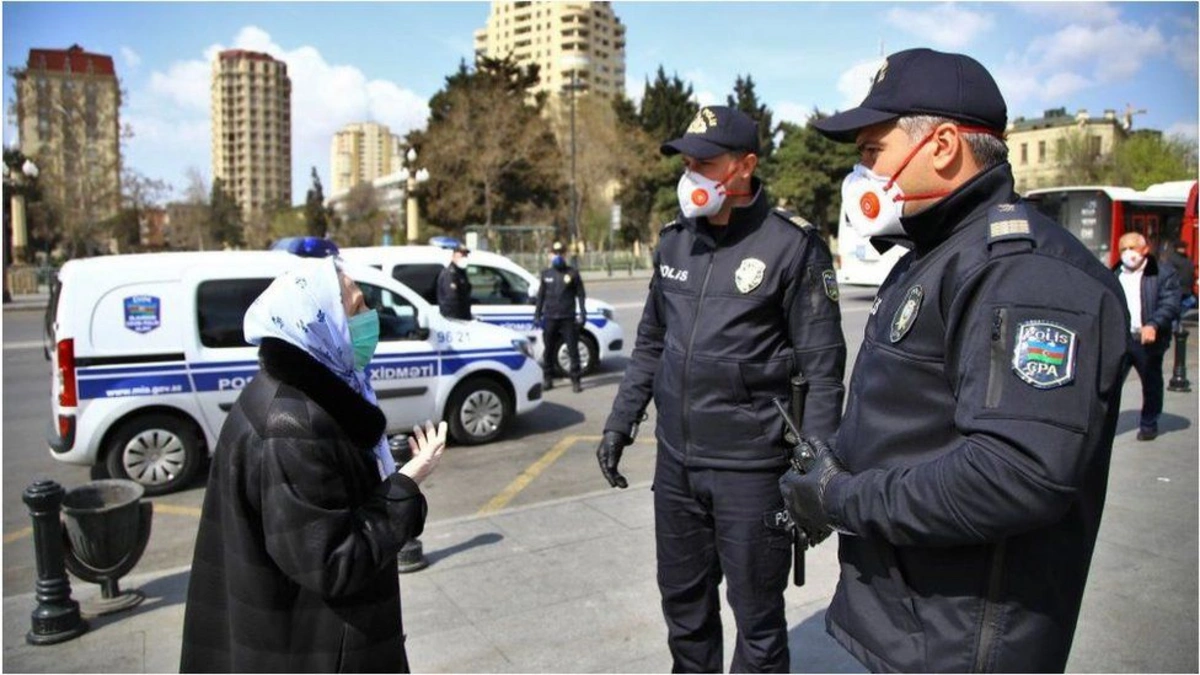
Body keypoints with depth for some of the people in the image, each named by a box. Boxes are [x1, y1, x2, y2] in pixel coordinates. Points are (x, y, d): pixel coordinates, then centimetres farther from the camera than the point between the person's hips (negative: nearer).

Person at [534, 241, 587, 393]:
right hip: (550, 319, 3)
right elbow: (541, 296, 15)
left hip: (568, 318, -3)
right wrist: (537, 314, 11)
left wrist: (582, 314, -4)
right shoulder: (546, 274, 11)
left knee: (573, 350, -2)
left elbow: (580, 295, 3)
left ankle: (575, 381, 4)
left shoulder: (572, 273, 2)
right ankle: (547, 379, 18)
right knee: (548, 351, 8)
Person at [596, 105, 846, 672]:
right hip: (675, 461, 6)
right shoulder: (675, 241, 7)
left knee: (757, 615, 11)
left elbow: (822, 368, -11)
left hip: (751, 469, -6)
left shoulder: (792, 245, -12)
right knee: (683, 599, 21)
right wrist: (621, 422, 13)